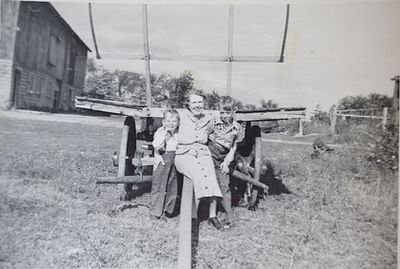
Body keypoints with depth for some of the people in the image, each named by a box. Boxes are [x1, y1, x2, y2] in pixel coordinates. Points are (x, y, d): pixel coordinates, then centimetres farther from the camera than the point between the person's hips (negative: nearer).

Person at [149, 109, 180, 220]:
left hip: (174, 160, 5)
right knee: (158, 187, -1)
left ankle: (163, 211, 24)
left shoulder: (179, 133, 6)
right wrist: (165, 132, -26)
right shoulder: (160, 131, -9)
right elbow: (156, 145, -26)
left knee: (172, 187, 9)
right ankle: (154, 213, 11)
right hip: (163, 159, -5)